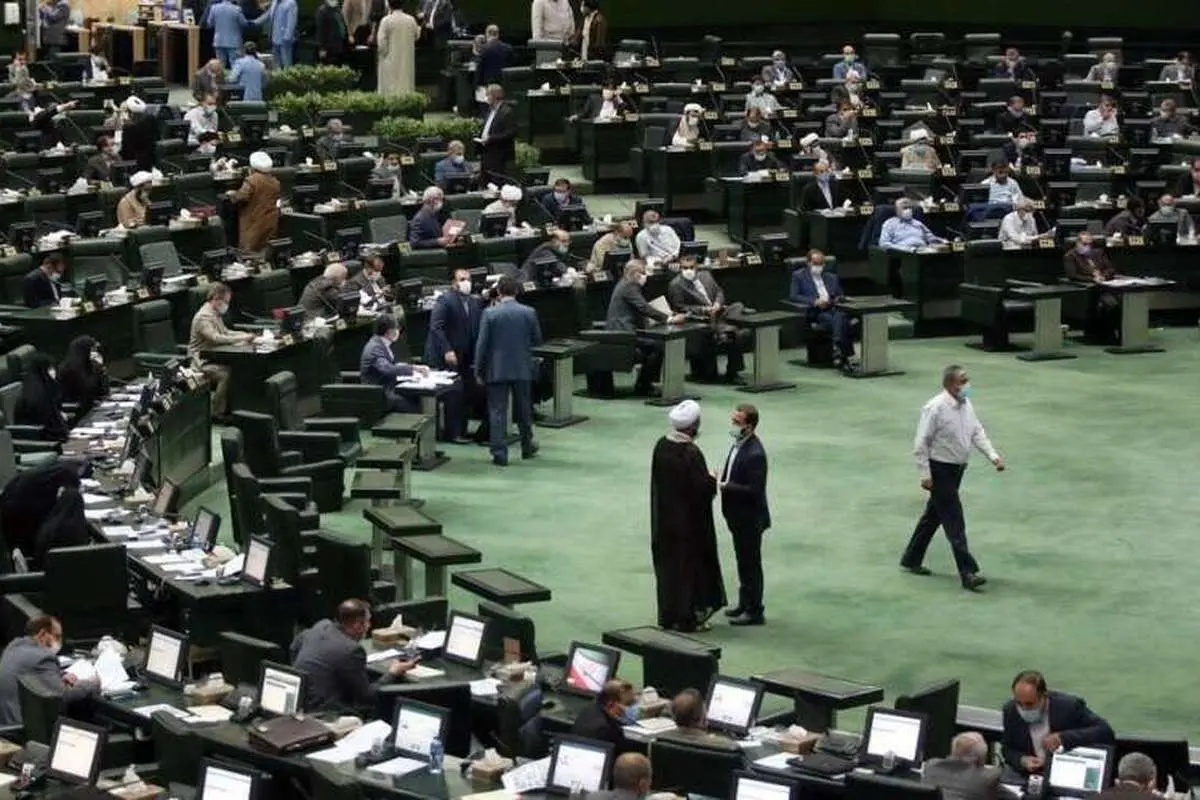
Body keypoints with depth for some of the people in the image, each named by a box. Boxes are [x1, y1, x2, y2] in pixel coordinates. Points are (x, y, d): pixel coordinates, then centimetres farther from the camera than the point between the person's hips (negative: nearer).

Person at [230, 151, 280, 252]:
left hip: (255, 222, -7)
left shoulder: (252, 180, -16)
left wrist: (233, 195, -3)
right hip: (270, 222, 7)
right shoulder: (275, 181, 7)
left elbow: (241, 197, -22)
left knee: (249, 253, -2)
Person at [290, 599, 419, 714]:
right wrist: (392, 673, -1)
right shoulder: (352, 650, -21)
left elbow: (296, 646, 26)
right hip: (322, 714, -9)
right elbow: (367, 698, -12)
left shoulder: (322, 625, 3)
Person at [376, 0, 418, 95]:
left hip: (391, 61, -4)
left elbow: (381, 42, -14)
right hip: (407, 62, 4)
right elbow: (416, 36, 14)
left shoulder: (386, 21, -14)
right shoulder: (411, 20, -2)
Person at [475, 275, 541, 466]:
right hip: (522, 369, 2)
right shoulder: (529, 313, -5)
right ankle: (527, 447, 30)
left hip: (497, 369, -2)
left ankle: (499, 453, -2)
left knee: (497, 412, 1)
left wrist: (479, 371, 0)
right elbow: (537, 340, 4)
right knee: (523, 409, 17)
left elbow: (482, 344, -8)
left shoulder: (490, 313, -10)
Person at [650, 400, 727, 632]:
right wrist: (712, 480, -1)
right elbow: (703, 489, -23)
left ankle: (667, 617, 23)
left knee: (667, 565, 16)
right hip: (689, 522, -7)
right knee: (689, 566, 6)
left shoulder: (661, 446, -3)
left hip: (664, 519, 7)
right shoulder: (692, 454, -24)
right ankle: (687, 619, 13)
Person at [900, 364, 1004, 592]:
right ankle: (968, 573, -9)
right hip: (940, 470, -9)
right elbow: (921, 444, -18)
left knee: (934, 516, 19)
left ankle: (911, 560, 33)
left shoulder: (966, 405, 5)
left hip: (957, 469, 9)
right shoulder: (936, 408, -20)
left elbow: (977, 432, 10)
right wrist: (925, 475, -19)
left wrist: (993, 456, -4)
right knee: (954, 522, -9)